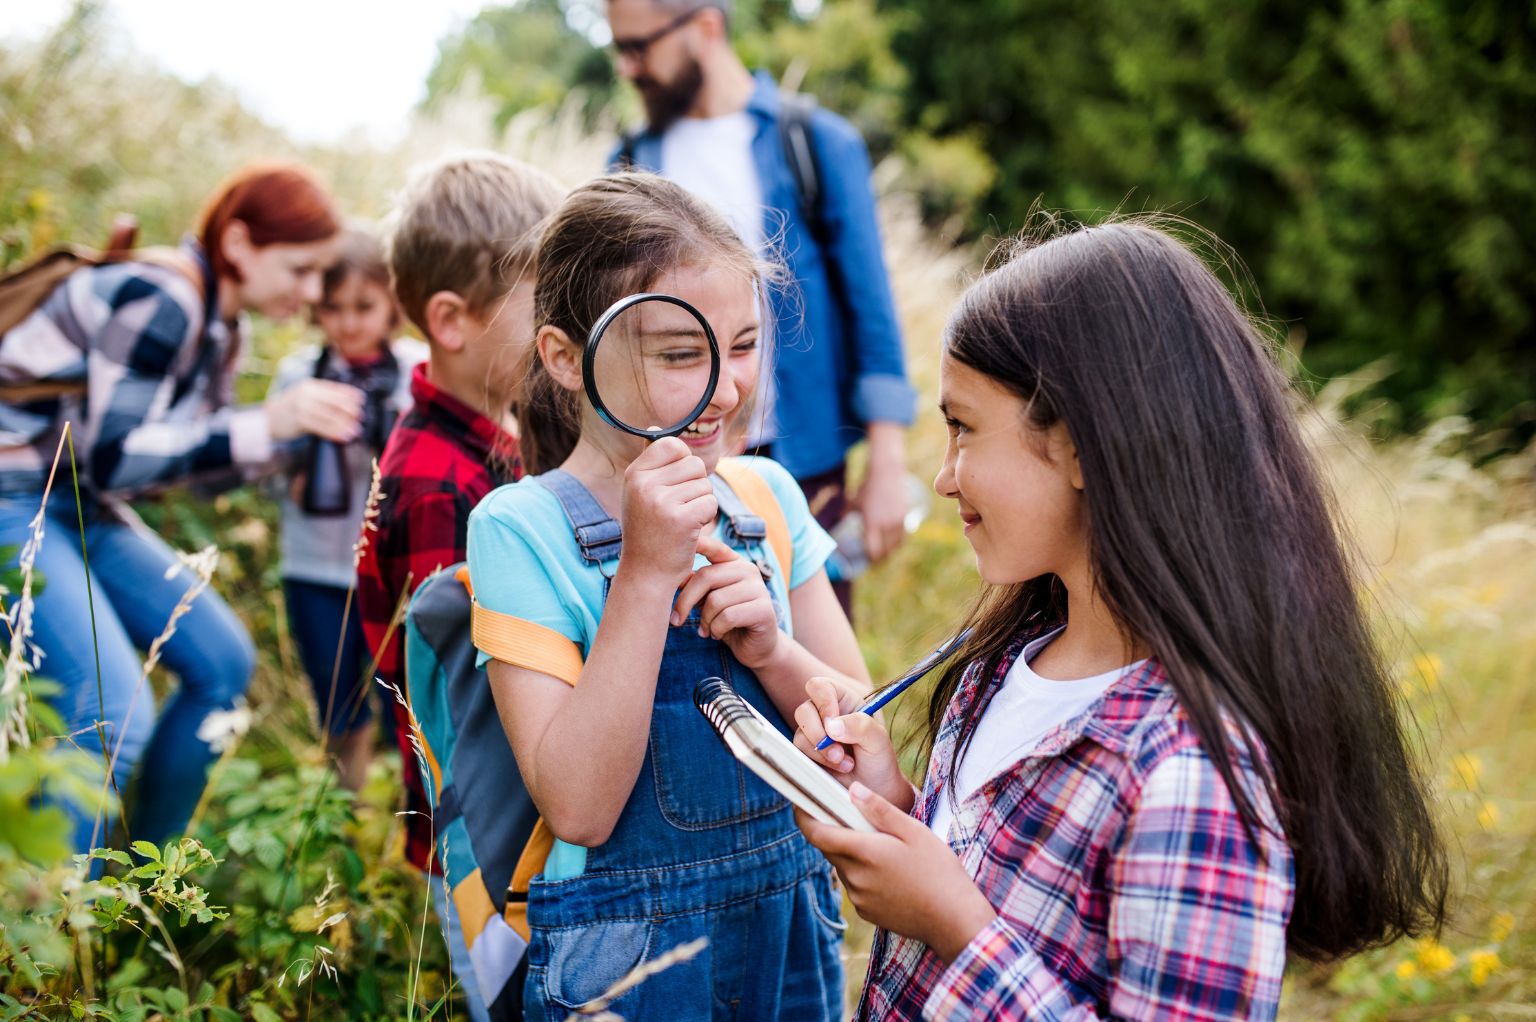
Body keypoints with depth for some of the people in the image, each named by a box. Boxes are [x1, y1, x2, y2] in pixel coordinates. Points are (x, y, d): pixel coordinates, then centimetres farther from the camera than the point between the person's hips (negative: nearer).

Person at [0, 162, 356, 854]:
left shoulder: (220, 327, 7)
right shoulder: (157, 300, -22)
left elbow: (210, 463, 12)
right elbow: (112, 456, -25)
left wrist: (305, 426, -3)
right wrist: (268, 423, -28)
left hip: (82, 510, 10)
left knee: (223, 662, 8)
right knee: (112, 713, -22)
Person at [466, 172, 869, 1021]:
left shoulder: (767, 496, -1)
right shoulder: (521, 529, -15)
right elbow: (578, 808, -21)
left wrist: (767, 647, -19)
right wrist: (645, 573, -27)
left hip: (794, 934, 5)